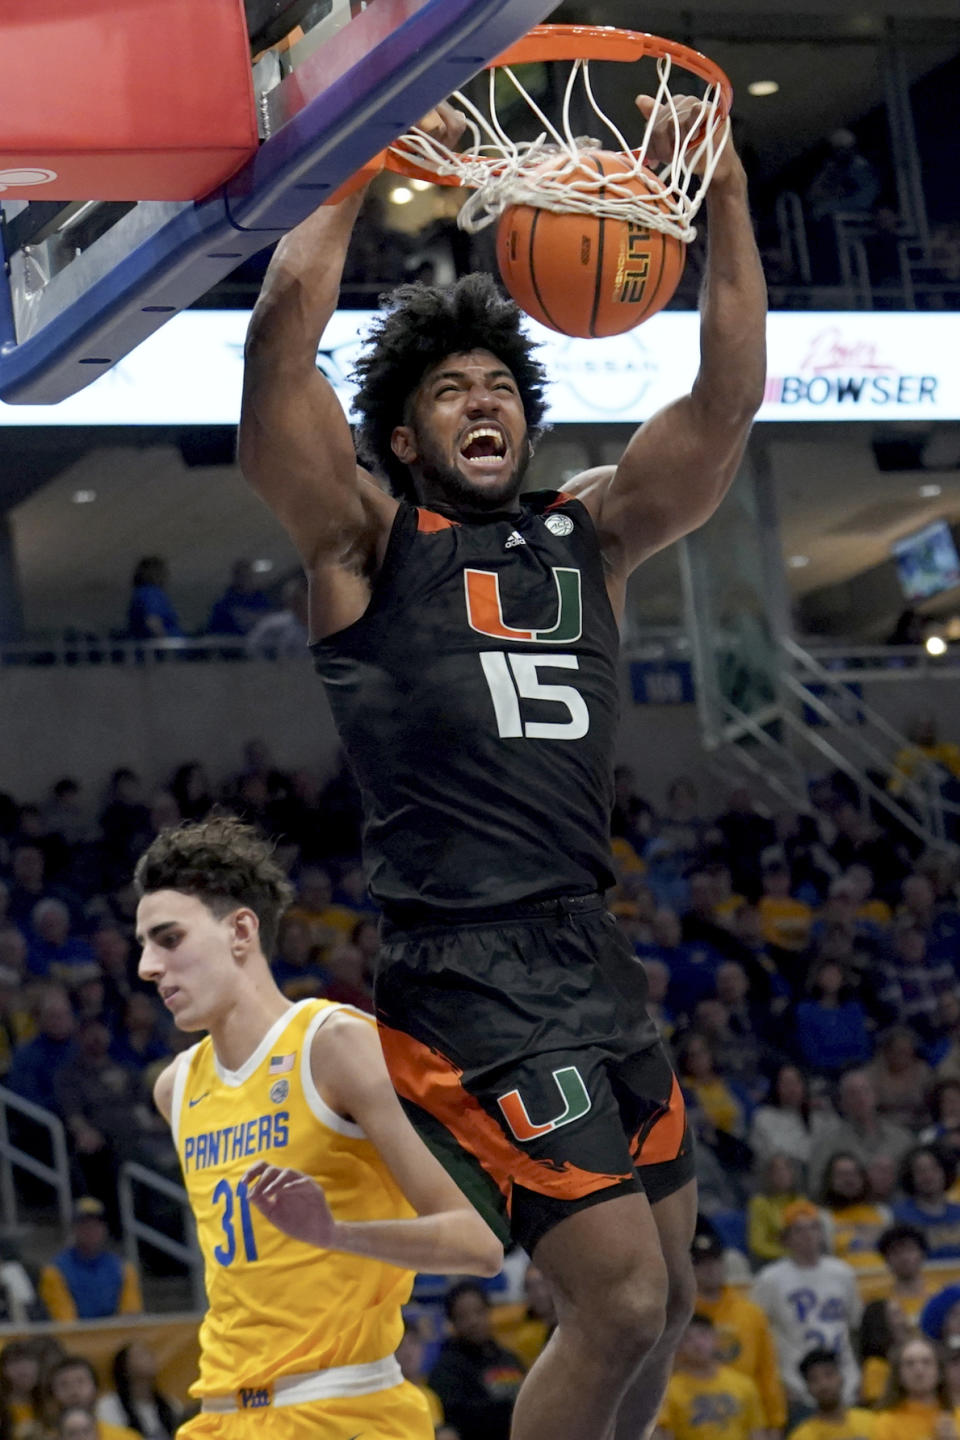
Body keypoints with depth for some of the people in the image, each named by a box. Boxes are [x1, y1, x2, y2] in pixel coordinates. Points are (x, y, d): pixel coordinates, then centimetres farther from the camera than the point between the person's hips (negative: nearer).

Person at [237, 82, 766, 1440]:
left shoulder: (588, 534, 17)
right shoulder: (366, 538, 2)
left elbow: (729, 396, 9)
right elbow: (283, 327, -12)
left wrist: (724, 200, 0)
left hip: (595, 960, 7)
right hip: (469, 974, -7)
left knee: (660, 1302, 12)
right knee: (620, 1301, -15)